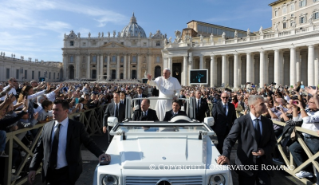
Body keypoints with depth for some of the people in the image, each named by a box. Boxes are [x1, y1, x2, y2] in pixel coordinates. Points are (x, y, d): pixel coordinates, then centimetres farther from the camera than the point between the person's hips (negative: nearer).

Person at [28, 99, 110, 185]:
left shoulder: (77, 126, -7)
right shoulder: (46, 126, 2)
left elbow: (88, 142, -1)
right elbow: (39, 149, 7)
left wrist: (100, 153, -16)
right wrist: (33, 168, 3)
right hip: (50, 172, 4)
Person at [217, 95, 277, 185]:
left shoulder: (268, 122, 6)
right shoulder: (240, 121, -9)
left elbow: (272, 141, 12)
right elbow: (230, 139, -13)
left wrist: (265, 151, -9)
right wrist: (225, 155, -29)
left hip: (264, 164, 4)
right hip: (246, 164, -3)